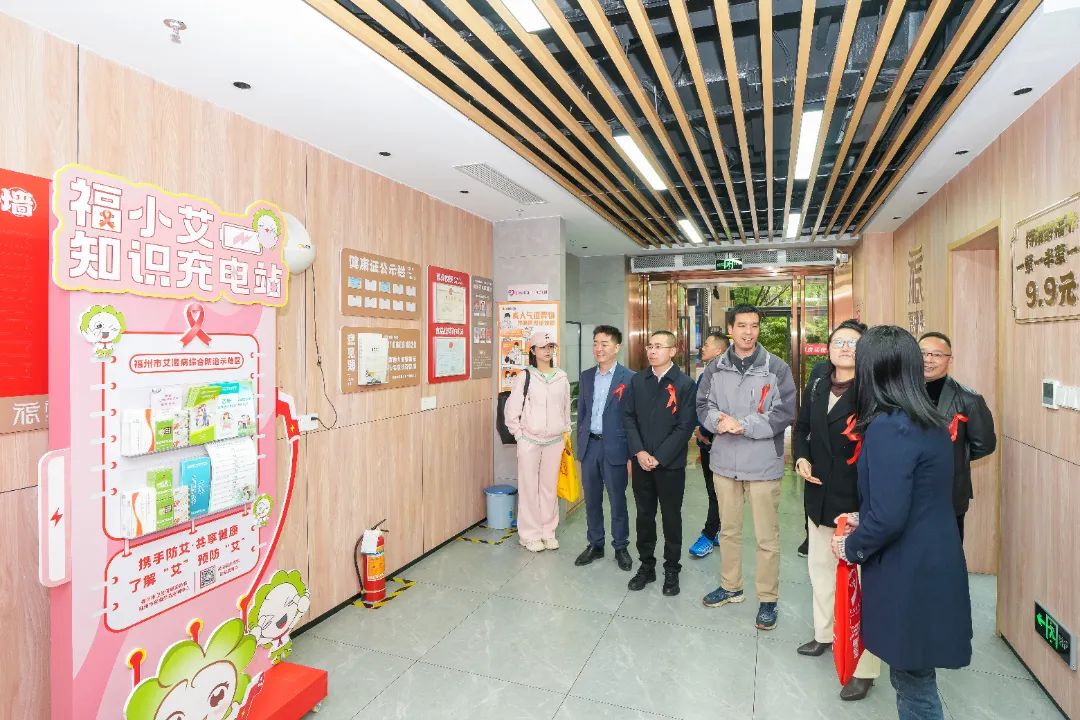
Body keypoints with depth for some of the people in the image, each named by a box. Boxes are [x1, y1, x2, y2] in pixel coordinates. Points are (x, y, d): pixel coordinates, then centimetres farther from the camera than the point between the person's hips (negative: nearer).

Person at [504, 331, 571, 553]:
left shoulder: (562, 377, 4)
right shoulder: (525, 376, -6)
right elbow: (511, 410, -3)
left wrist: (565, 433, 13)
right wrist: (519, 435, -3)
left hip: (554, 441, 3)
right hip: (530, 441, -3)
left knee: (550, 487, 10)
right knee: (529, 488, 4)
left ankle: (548, 531, 24)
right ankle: (530, 534, 17)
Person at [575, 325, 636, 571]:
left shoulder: (629, 378, -8)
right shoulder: (586, 376, 8)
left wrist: (631, 453, -10)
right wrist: (580, 445, 10)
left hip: (615, 448, -4)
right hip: (589, 446, 5)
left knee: (617, 500, 8)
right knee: (592, 500, 14)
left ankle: (620, 547, 25)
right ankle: (595, 544, 30)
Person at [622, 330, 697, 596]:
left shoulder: (685, 384, -7)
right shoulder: (637, 381, 5)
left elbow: (685, 426, -11)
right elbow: (629, 417, 3)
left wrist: (659, 457, -14)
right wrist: (639, 452, -9)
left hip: (670, 464, -3)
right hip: (641, 462, 3)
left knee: (671, 517, 10)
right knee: (644, 515, 13)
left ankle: (671, 570, 26)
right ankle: (646, 566, 29)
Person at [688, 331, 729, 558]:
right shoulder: (703, 375, 11)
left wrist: (703, 431, -14)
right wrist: (697, 431, 5)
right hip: (705, 441, 8)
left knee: (716, 492, 3)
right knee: (713, 490, 16)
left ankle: (709, 536, 12)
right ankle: (718, 531, 27)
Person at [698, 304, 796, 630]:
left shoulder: (777, 368, -7)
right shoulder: (715, 368, 4)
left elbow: (785, 413, -11)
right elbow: (703, 405, 5)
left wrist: (743, 425, -18)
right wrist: (719, 419, -16)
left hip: (763, 463, -3)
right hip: (724, 460, 4)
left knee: (767, 537, 7)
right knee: (728, 529, 18)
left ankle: (768, 599, 25)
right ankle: (730, 586, 37)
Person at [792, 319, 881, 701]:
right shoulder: (817, 386, 5)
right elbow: (802, 428, 17)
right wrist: (801, 458, -1)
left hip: (859, 500, -7)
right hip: (820, 495, 7)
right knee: (820, 565, 22)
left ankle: (866, 668, 18)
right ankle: (824, 633, 44)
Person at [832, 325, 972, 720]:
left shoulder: (889, 427, -24)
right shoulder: (930, 421, 5)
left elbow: (889, 518, -25)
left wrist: (852, 547, -8)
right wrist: (864, 518, 14)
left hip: (909, 575, -9)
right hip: (933, 565, 9)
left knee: (913, 681, 10)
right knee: (912, 676, 22)